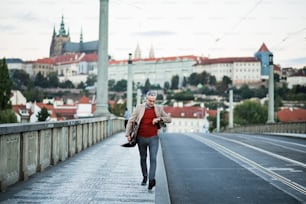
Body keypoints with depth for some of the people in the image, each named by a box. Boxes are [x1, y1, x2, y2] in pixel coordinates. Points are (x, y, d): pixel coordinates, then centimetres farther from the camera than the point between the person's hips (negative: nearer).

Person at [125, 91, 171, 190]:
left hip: (153, 138, -1)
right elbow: (131, 121, 1)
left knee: (153, 159, -12)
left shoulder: (158, 109, 1)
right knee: (143, 158, 13)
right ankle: (145, 177, 30)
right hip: (141, 138, 1)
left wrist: (159, 119, -14)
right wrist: (128, 134, -4)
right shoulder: (139, 108, -3)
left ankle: (151, 180, -17)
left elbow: (169, 119, 4)